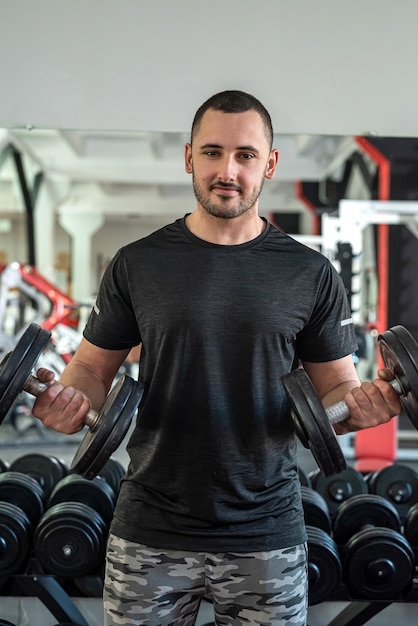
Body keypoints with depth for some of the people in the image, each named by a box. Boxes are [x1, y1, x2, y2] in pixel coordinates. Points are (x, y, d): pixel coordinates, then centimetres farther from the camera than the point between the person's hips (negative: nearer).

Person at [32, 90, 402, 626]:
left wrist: (361, 403, -17)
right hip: (150, 532, 0)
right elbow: (94, 365, 6)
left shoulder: (310, 274, 0)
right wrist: (68, 400, -16)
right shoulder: (138, 264, 0)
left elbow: (335, 386, 5)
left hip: (267, 537, 0)